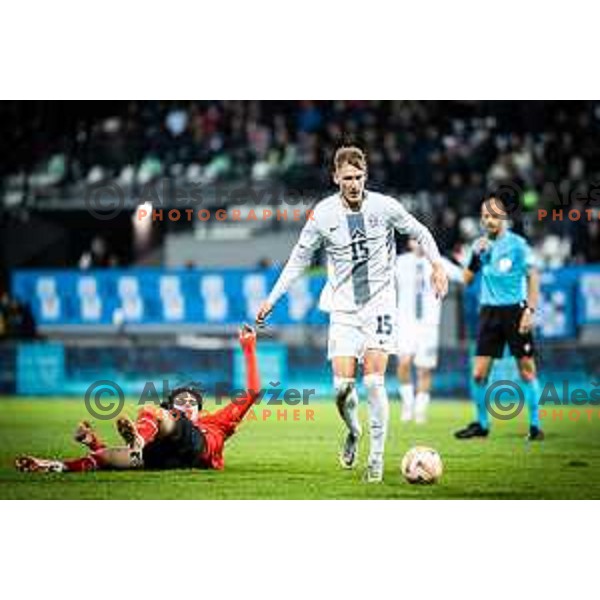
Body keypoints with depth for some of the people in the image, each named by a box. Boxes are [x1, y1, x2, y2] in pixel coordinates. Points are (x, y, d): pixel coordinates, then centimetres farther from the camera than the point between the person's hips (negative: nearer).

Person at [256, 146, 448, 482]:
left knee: (374, 381, -12)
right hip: (344, 309, 1)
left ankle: (377, 457, -4)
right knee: (343, 385, -7)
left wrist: (437, 265, -4)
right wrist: (273, 298, 6)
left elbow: (420, 233, 11)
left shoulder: (385, 207, -4)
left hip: (379, 303, -1)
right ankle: (353, 432, 24)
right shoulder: (323, 214, -2)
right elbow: (300, 258, 9)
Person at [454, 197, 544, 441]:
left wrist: (530, 311, -12)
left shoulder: (517, 244, -5)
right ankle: (481, 424, 14)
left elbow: (533, 277, -4)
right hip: (489, 311, 4)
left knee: (527, 370, -4)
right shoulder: (480, 245, 9)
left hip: (515, 310, -4)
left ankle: (535, 425, 4)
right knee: (479, 373, 0)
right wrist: (476, 256, -8)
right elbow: (467, 279, 7)